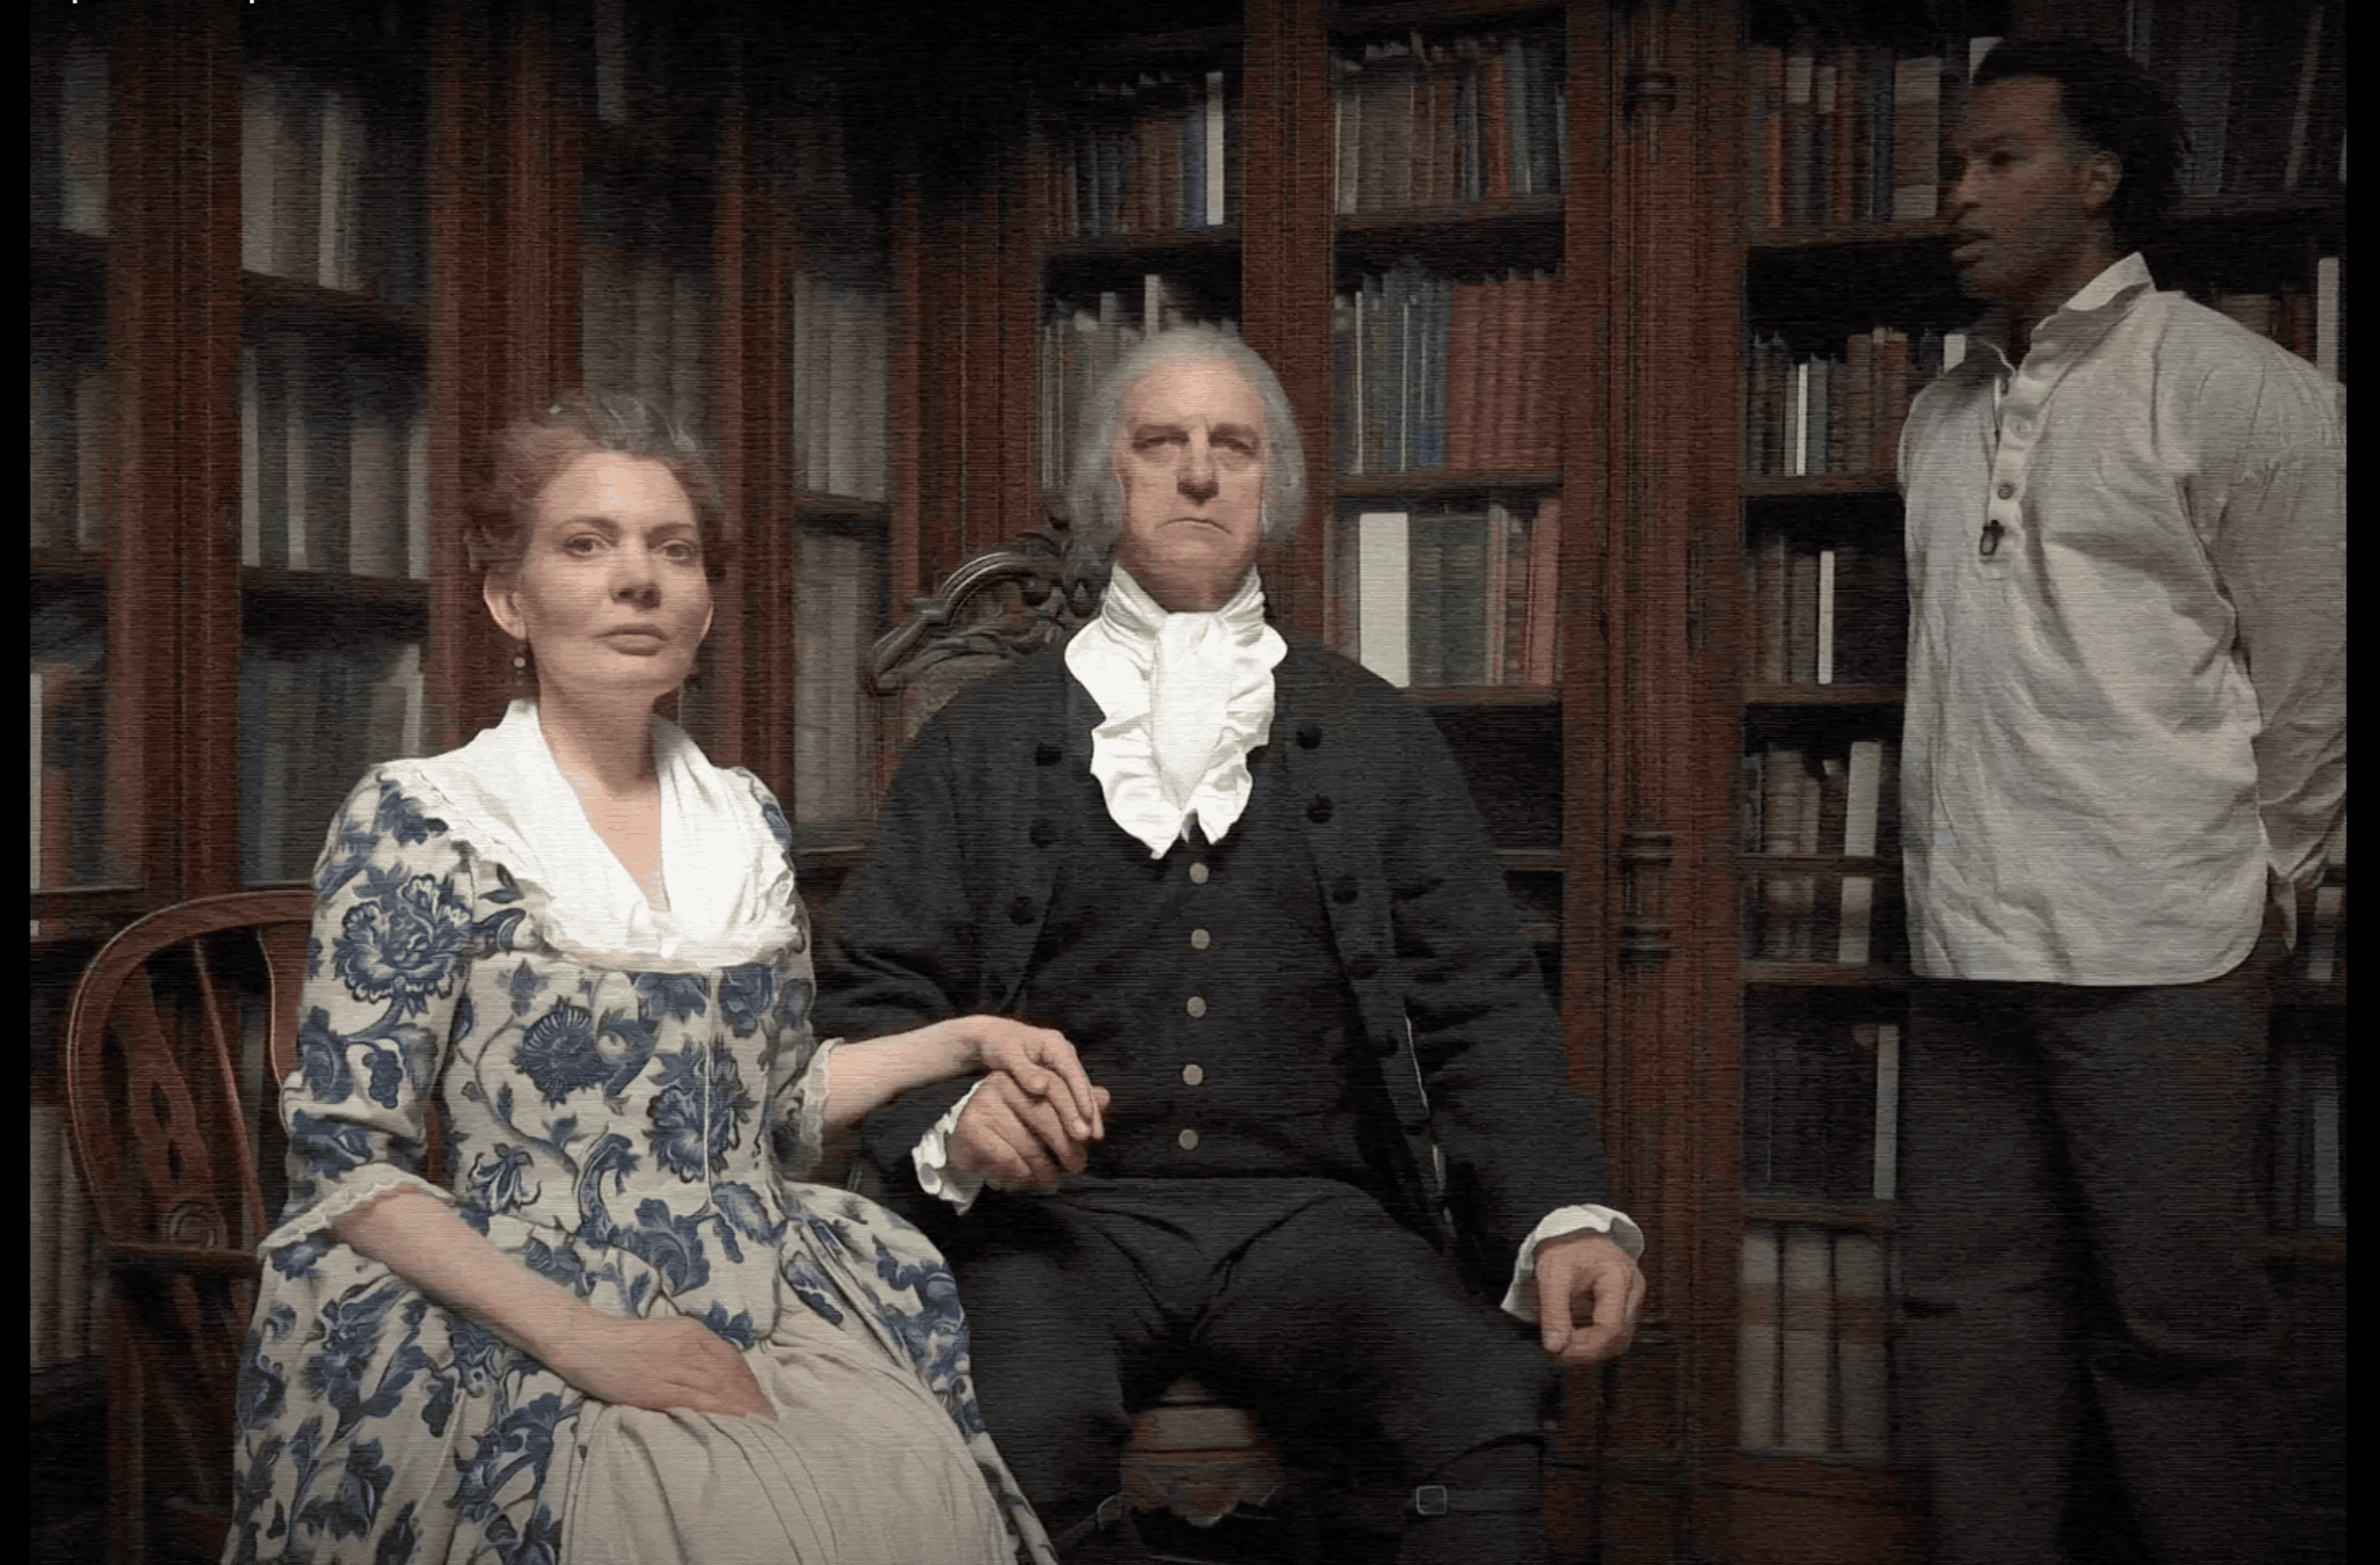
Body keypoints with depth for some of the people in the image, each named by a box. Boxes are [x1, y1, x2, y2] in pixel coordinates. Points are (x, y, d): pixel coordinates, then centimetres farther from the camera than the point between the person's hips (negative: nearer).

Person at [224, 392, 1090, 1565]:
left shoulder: (746, 822, 11)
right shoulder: (419, 820, -4)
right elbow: (345, 1163, -7)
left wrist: (961, 1039, 7)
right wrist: (578, 1336, -17)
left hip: (769, 1309, 5)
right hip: (519, 1324, -5)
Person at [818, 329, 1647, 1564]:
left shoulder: (1378, 738, 15)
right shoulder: (982, 741, 12)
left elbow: (1481, 1006, 8)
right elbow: (870, 997, 8)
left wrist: (1566, 1215, -10)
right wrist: (950, 1117, -16)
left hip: (1309, 1216, 1)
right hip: (1062, 1218, -1)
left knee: (1490, 1404, -30)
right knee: (1021, 1431, -34)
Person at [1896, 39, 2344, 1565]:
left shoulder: (2237, 388, -3)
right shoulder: (1942, 419, 16)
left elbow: (2316, 677, -1)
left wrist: (2259, 883, 3)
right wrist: (1951, 872, 16)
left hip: (2157, 953, -6)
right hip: (1969, 951, 6)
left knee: (2173, 1324, 0)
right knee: (1973, 1302, 9)